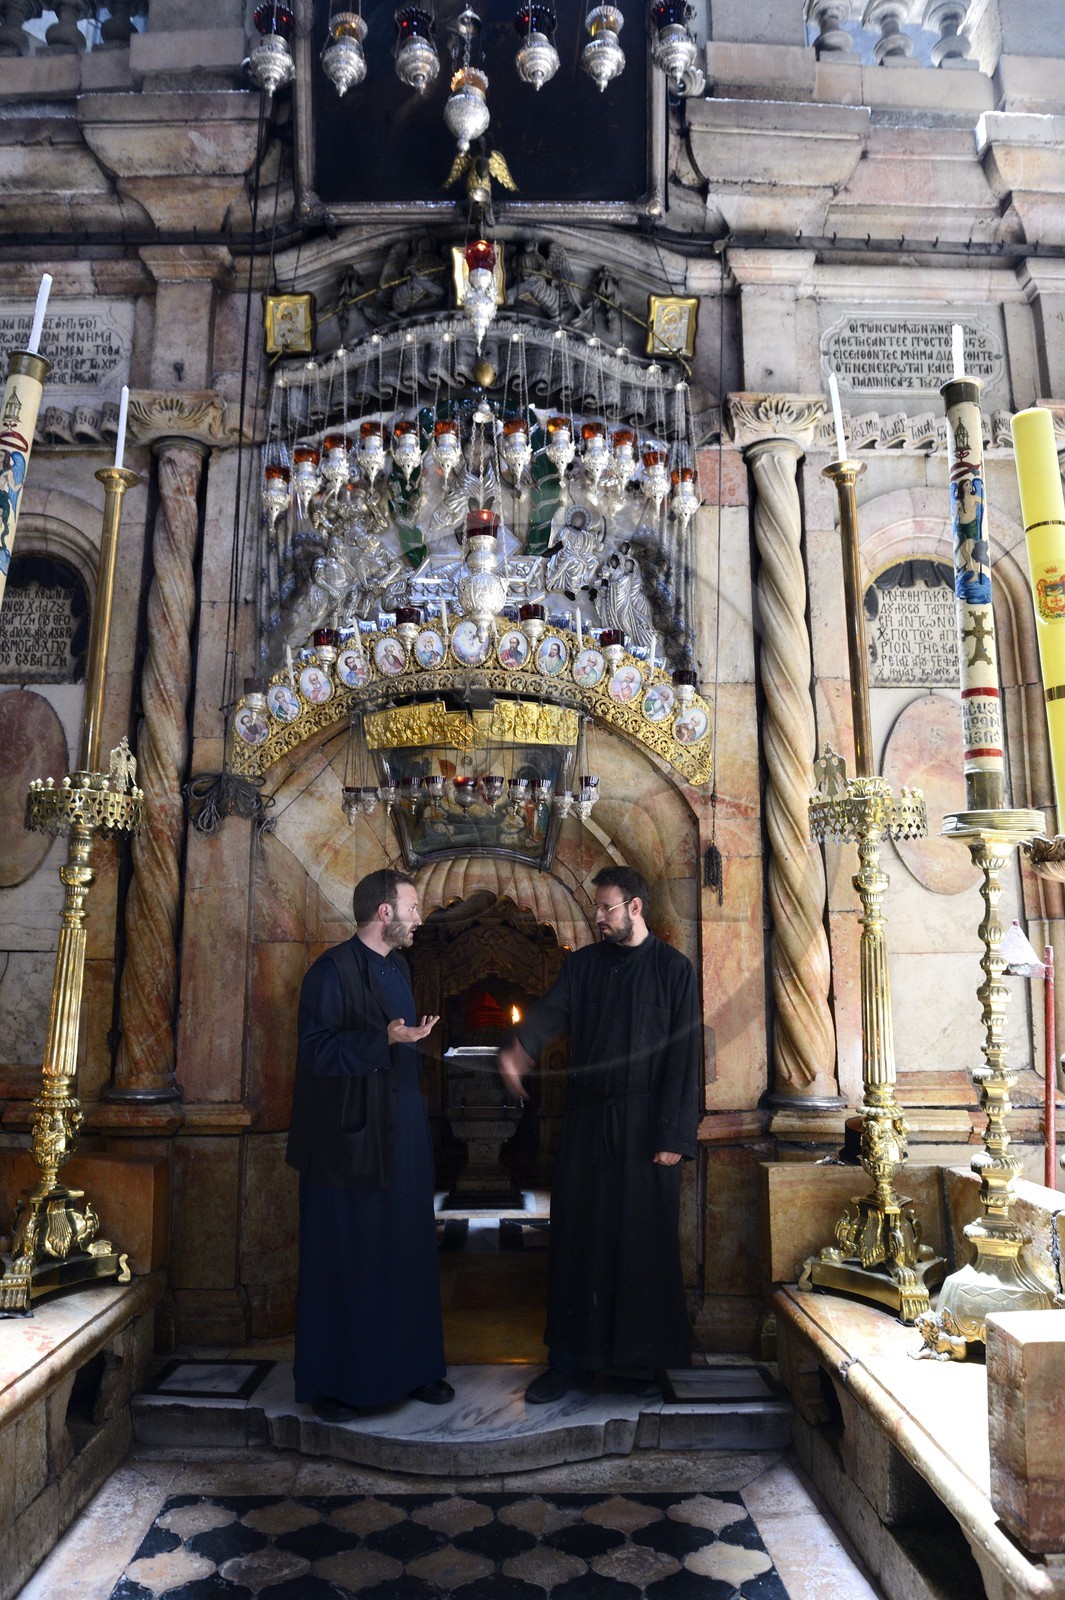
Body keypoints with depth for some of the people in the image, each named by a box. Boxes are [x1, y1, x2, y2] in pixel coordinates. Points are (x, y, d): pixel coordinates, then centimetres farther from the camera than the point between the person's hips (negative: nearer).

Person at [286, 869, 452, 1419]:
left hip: (402, 1137, 8)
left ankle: (411, 1367, 26)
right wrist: (385, 1040, -27)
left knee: (407, 1254, 13)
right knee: (342, 1259, 4)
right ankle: (332, 1382, 18)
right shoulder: (333, 970, -13)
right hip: (348, 1138, -7)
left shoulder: (397, 968, 12)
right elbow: (316, 1050, -19)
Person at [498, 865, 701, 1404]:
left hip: (645, 1127, -3)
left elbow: (683, 1058, -6)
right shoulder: (583, 964, 7)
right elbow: (551, 1012, -11)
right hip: (586, 1120, 3)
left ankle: (641, 1360, 22)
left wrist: (674, 1137, -11)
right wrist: (516, 1050, -32)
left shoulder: (673, 968, -3)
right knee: (577, 1238, 8)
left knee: (644, 1242, 5)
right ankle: (571, 1359, 20)